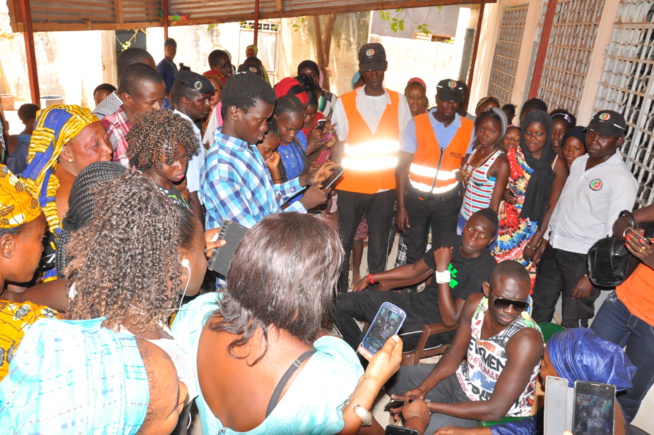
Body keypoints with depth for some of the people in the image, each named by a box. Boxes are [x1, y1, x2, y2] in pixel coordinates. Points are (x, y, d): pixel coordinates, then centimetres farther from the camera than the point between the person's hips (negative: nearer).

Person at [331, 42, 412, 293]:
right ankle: (339, 294, 24)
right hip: (350, 186, 0)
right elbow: (338, 147, 1)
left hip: (385, 187, 1)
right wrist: (332, 184, -5)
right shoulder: (345, 103, 0)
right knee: (342, 242, 7)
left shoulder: (399, 102, 4)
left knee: (379, 246, 8)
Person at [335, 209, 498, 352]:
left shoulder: (484, 269, -21)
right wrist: (371, 278, 17)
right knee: (340, 303, 2)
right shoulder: (454, 243, 0)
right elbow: (415, 269, 15)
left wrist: (442, 269, -28)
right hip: (416, 301, 8)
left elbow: (451, 319, -26)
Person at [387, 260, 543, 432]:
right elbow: (454, 355, -2)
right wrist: (422, 389, -16)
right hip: (463, 378, 6)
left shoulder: (526, 339, -33)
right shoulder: (475, 304, -16)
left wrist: (427, 405, -30)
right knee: (393, 377, 13)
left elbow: (495, 410, -31)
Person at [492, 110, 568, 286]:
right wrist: (505, 193, -10)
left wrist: (536, 240, -9)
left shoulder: (557, 165, -7)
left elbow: (552, 207, -6)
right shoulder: (513, 154, -1)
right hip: (506, 224, 2)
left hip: (533, 230, -2)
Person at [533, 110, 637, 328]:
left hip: (583, 259, -7)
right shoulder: (579, 163, 8)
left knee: (572, 324, 4)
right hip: (554, 248, 7)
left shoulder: (622, 179, -15)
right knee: (540, 310, 19)